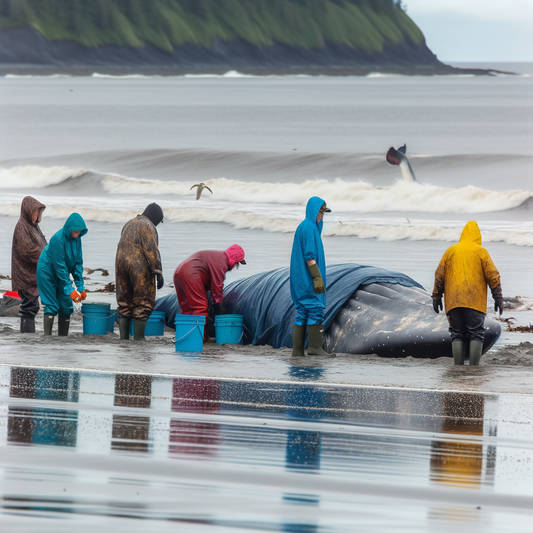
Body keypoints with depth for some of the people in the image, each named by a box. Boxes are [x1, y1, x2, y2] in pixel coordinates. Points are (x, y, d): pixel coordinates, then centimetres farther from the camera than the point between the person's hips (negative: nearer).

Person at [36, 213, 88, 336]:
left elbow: (78, 262, 0)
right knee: (52, 306, -14)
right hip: (47, 271, -7)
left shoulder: (76, 239, -4)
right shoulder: (58, 239, -27)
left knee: (66, 306, 3)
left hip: (61, 274, 7)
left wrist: (80, 286, -5)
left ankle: (63, 337, 9)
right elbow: (60, 266, -25)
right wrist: (69, 289, -24)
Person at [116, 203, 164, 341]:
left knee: (124, 303, 11)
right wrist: (158, 272, -17)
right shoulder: (147, 226, -7)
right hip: (140, 266, -8)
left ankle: (123, 336, 8)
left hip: (121, 263, 8)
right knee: (143, 303, -2)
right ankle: (138, 337, -5)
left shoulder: (128, 224, 20)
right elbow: (151, 250, -16)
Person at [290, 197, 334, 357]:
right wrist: (317, 277, -23)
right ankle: (315, 347, -8)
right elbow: (309, 255, -20)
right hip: (307, 278, -10)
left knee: (303, 313, 6)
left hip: (302, 278, 10)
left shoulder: (306, 227, 19)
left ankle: (297, 350, 3)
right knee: (316, 309, -8)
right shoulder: (308, 227, -12)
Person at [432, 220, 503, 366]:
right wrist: (498, 297, 5)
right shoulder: (480, 251, 4)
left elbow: (439, 274, 11)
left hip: (453, 302, 2)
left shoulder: (451, 251, 11)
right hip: (475, 302, -2)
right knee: (476, 334, -2)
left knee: (457, 334, 4)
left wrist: (437, 296, 17)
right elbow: (492, 275, 0)